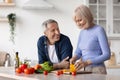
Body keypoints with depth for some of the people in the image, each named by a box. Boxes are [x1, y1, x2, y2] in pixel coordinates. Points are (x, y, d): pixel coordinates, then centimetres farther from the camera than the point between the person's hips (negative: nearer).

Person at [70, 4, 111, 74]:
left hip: (97, 70, -6)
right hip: (86, 70, 6)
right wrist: (74, 58, -3)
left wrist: (87, 62, -20)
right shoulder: (82, 32, 12)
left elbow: (107, 55, -12)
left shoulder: (99, 30, -8)